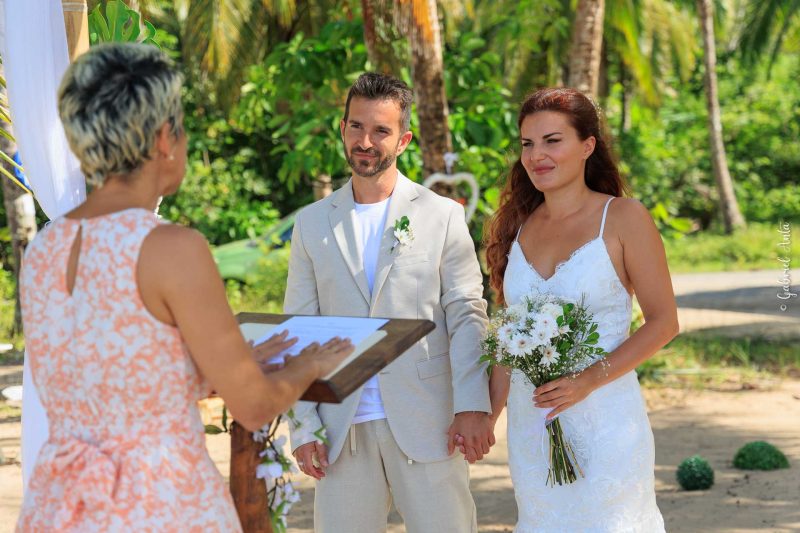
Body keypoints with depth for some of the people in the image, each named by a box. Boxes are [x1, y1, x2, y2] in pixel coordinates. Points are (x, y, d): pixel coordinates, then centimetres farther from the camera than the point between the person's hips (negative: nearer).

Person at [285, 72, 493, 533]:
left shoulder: (443, 216, 5)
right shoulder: (313, 224, 11)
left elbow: (467, 315, -1)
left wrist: (472, 405, -14)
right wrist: (303, 426, 1)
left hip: (426, 424, -2)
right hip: (343, 430, 2)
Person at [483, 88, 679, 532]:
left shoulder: (623, 219, -6)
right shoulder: (518, 227, 8)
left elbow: (663, 322, -7)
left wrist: (590, 379, -18)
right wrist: (487, 413, 8)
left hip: (604, 418, -4)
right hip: (530, 423, 5)